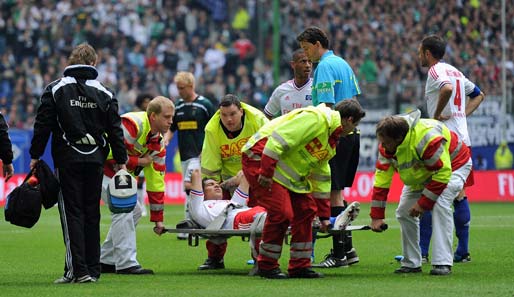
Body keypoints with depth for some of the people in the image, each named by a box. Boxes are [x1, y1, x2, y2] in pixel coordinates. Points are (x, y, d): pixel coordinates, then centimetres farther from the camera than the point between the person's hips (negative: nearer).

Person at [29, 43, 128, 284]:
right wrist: (120, 160, 14)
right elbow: (115, 130, 6)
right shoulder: (104, 93, 5)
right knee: (92, 214, 9)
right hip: (95, 160, 3)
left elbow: (43, 125, -3)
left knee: (72, 213, -2)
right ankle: (93, 270, 9)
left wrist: (35, 155, 5)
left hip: (67, 159, -2)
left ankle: (78, 270, -10)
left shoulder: (55, 89, -1)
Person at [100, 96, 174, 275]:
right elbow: (111, 152, -32)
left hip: (120, 175, 10)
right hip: (101, 167, -10)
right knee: (123, 209, -19)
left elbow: (156, 183, 6)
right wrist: (138, 162, -20)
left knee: (135, 212, 6)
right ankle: (126, 263, -16)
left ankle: (106, 261, 14)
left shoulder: (158, 144, 4)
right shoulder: (133, 124, -25)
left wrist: (158, 218, 5)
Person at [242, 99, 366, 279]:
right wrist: (266, 171, -28)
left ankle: (299, 266, 13)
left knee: (306, 209, 6)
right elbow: (279, 138, -26)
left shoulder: (331, 141, 15)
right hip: (260, 158, -10)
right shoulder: (316, 118, -18)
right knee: (281, 212, -17)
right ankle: (266, 265, -2)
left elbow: (321, 177, 21)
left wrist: (324, 215, 21)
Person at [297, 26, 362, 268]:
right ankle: (347, 249, 15)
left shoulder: (324, 67, -12)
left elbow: (326, 106, -18)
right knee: (337, 192, 14)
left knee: (334, 193, -6)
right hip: (351, 132, 9)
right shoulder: (343, 63, 16)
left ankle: (340, 253, -6)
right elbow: (354, 99, 20)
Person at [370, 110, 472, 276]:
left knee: (440, 205, -30)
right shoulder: (387, 146, -17)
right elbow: (381, 178, -14)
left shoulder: (426, 138, -41)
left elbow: (442, 173, -35)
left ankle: (443, 263, -28)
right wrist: (376, 216, -18)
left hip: (453, 165, -8)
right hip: (423, 174, 8)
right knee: (404, 213, -2)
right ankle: (411, 263, 10)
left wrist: (423, 203, -30)